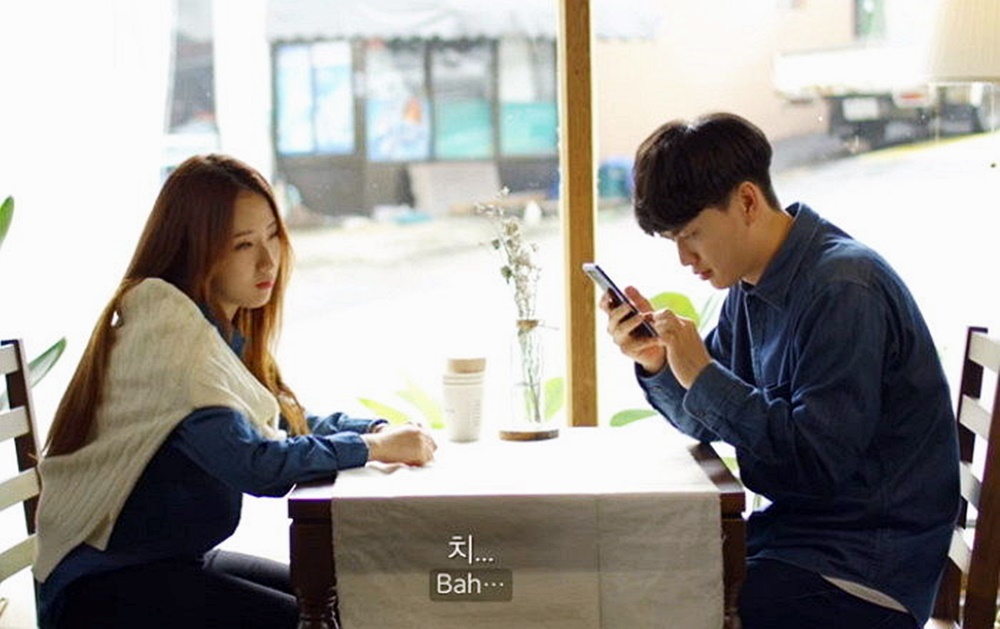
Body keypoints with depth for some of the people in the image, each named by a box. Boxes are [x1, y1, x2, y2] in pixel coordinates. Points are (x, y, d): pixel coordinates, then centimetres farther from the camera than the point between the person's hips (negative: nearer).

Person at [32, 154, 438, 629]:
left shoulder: (218, 325, 7)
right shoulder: (165, 327, -22)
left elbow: (282, 421, 15)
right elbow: (255, 463, -29)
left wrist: (377, 429, -3)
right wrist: (374, 448, -18)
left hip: (175, 559, 9)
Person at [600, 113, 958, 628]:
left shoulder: (844, 290, -20)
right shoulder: (751, 288, 7)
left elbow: (819, 461, -22)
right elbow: (710, 424, 13)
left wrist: (703, 376, -21)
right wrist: (657, 363, -6)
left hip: (861, 566, -8)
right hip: (789, 531, 8)